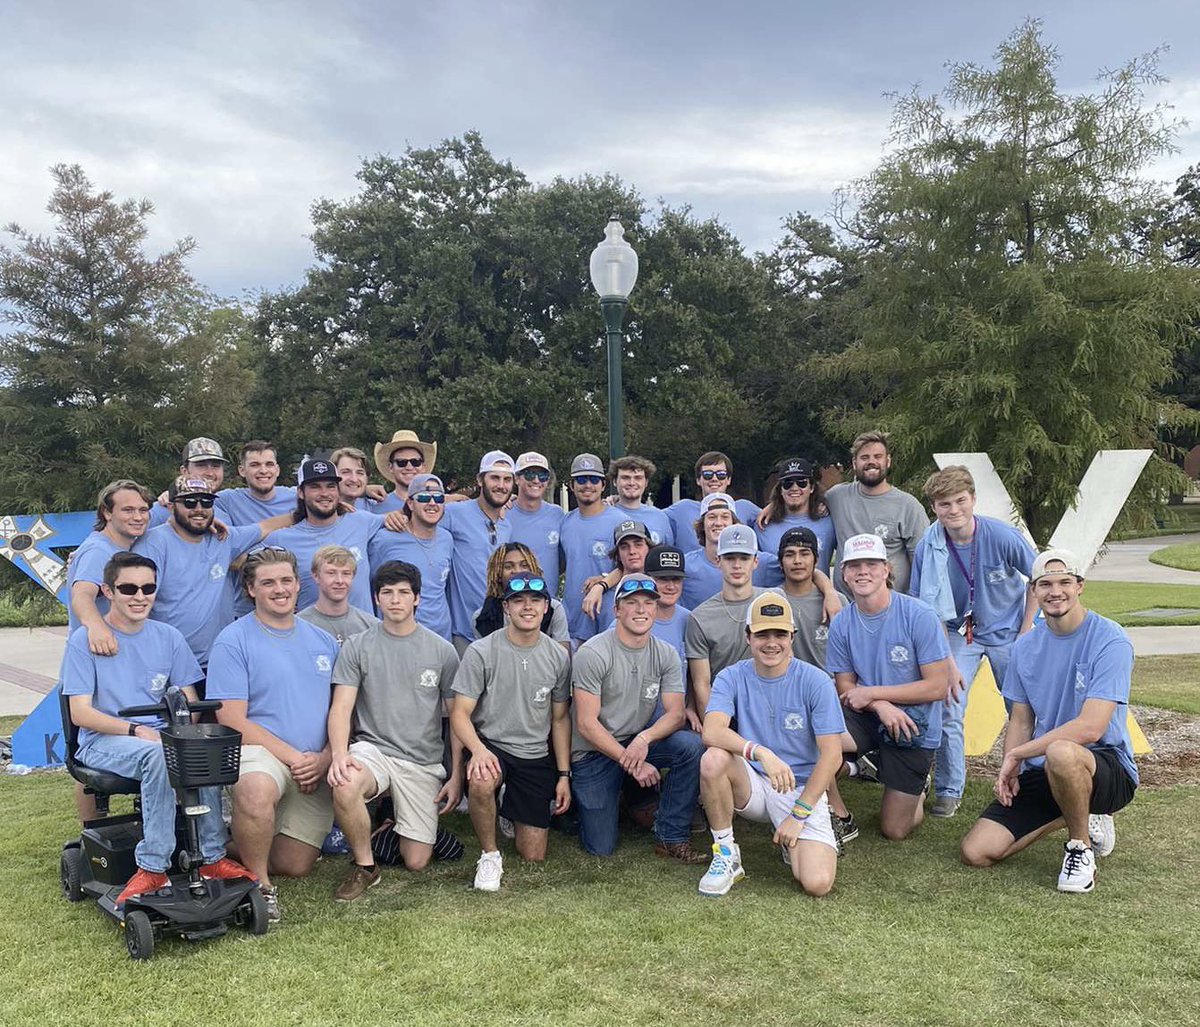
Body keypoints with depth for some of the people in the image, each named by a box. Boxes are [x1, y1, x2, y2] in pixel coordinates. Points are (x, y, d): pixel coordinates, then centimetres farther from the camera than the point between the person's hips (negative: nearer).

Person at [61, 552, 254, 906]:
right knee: (159, 753, -36)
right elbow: (80, 713, -8)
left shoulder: (168, 638, 8)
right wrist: (135, 730, -22)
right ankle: (154, 867, -30)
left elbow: (189, 703, 8)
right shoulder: (84, 640, -2)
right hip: (102, 741, -3)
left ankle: (211, 857, -22)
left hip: (160, 737, 3)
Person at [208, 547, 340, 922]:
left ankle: (238, 845, 34)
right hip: (260, 752, -5)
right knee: (255, 790, -40)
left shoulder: (323, 641, 13)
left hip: (316, 768, 5)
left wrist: (323, 758, -6)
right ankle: (260, 885, -15)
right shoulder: (234, 641, -3)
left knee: (295, 866, 1)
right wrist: (293, 757, -16)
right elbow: (233, 721, -10)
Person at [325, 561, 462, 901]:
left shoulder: (442, 651, 3)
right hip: (373, 748, -1)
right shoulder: (357, 647, 2)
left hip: (423, 762, 1)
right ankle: (364, 866, -10)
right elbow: (341, 708, -4)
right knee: (344, 785, -37)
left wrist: (456, 776, 2)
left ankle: (396, 820, 31)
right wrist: (339, 753, -24)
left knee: (417, 862, -5)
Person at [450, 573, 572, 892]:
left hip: (537, 757, 3)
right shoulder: (481, 652, -9)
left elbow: (560, 719, 9)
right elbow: (460, 714, -11)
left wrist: (564, 775, 5)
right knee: (481, 782, -40)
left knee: (534, 856, 1)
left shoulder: (558, 657, 2)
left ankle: (514, 812, 34)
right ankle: (490, 854, -13)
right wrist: (478, 749, -31)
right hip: (491, 747, -3)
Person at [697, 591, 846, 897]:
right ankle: (726, 854, -11)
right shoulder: (731, 678, -4)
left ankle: (794, 843, 15)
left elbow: (831, 755, -10)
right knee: (714, 759, -32)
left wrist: (798, 814, -14)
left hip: (801, 789, -1)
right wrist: (761, 753, -40)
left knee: (817, 883, -22)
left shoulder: (816, 682, -8)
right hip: (752, 784, 1)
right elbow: (712, 731, -23)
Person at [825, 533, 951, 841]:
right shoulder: (841, 624, -5)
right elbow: (844, 688, 0)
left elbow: (938, 687, -16)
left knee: (895, 831, 0)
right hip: (868, 719, 3)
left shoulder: (919, 616, -16)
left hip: (912, 727, -3)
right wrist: (881, 706, -22)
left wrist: (870, 693, -17)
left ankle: (916, 788, 36)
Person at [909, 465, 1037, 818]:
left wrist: (1025, 633, -6)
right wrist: (947, 663, -17)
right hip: (959, 632, 0)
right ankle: (948, 792, 4)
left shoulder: (1002, 536, -23)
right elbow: (930, 611, -13)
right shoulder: (928, 548, -19)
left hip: (1008, 630, 0)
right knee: (947, 709, -10)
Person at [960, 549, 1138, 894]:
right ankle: (1081, 817, 14)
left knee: (1060, 753, -42)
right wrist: (1010, 772, -8)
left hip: (1108, 768, -6)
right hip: (1039, 774, 6)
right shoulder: (1025, 647, 6)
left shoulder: (1110, 641, -13)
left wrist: (1016, 754, -16)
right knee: (976, 852, -7)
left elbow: (1090, 727, -22)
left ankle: (1080, 846, -11)